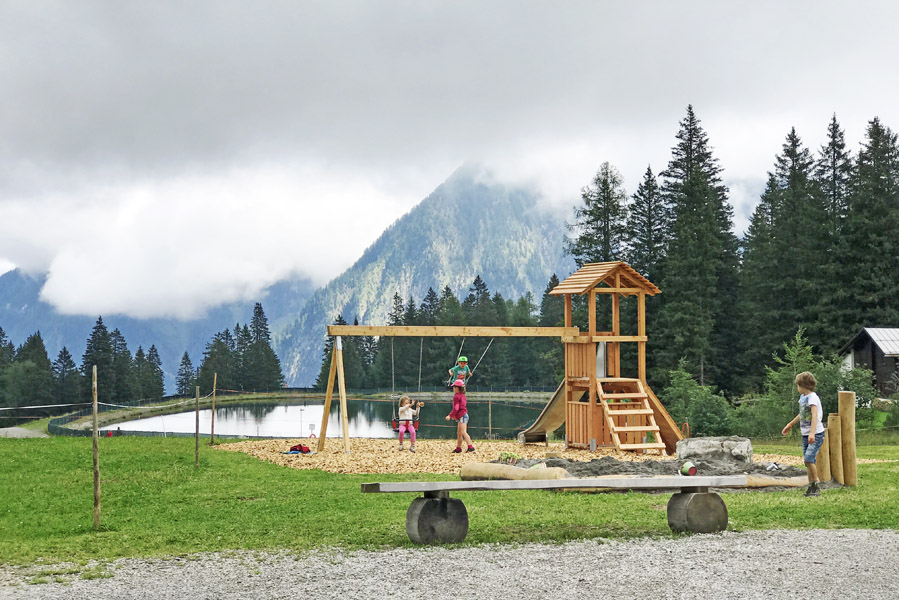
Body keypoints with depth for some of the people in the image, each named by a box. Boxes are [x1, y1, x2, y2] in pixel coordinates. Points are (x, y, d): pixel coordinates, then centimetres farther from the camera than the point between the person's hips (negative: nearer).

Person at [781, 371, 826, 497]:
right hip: (805, 435, 8)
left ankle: (816, 487, -10)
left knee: (809, 459, -19)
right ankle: (811, 487, 12)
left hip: (816, 435, -8)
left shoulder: (813, 397, -14)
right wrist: (790, 425, 40)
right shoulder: (802, 397, 13)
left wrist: (812, 433, -38)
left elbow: (815, 415, -26)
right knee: (808, 462, 6)